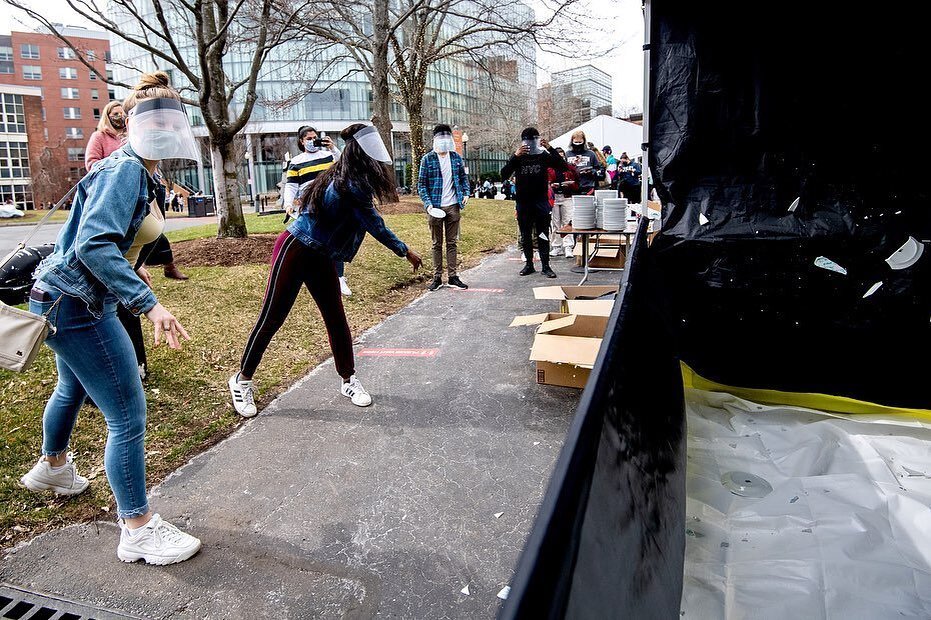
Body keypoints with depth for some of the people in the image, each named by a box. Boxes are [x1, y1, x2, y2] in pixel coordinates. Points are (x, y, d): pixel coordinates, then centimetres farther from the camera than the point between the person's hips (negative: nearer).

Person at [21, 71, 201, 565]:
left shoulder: (134, 170, 11)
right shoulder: (126, 171, -18)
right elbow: (93, 245, -30)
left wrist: (129, 274, 22)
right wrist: (149, 304, -35)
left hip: (64, 299, 11)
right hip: (75, 304, -11)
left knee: (72, 388, 32)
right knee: (128, 417, -7)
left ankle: (52, 467, 58)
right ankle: (138, 530, 4)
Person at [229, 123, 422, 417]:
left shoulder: (344, 179, 1)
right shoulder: (352, 187, -25)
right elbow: (376, 226, -18)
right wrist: (405, 252, -6)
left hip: (321, 258, 9)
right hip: (294, 252, -9)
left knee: (336, 319, 8)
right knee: (271, 319, 1)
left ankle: (348, 381, 19)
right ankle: (242, 381, 18)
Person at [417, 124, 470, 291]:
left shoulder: (456, 158, 8)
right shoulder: (428, 159, -3)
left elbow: (463, 177, 17)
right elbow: (421, 184, -4)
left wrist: (466, 193, -1)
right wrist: (428, 203, -15)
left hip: (453, 206, 3)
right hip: (435, 208, -3)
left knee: (452, 243, 8)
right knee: (437, 244, 5)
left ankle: (452, 276, 14)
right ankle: (437, 277, 11)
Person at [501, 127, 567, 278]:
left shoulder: (544, 156, 1)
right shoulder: (518, 158, 2)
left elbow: (563, 167, -11)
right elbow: (504, 175, -10)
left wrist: (550, 149, -19)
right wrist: (515, 156, -21)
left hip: (541, 202, -1)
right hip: (523, 203, 1)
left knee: (543, 235, 1)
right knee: (525, 236, 9)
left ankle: (546, 266, 6)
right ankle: (529, 264, 20)